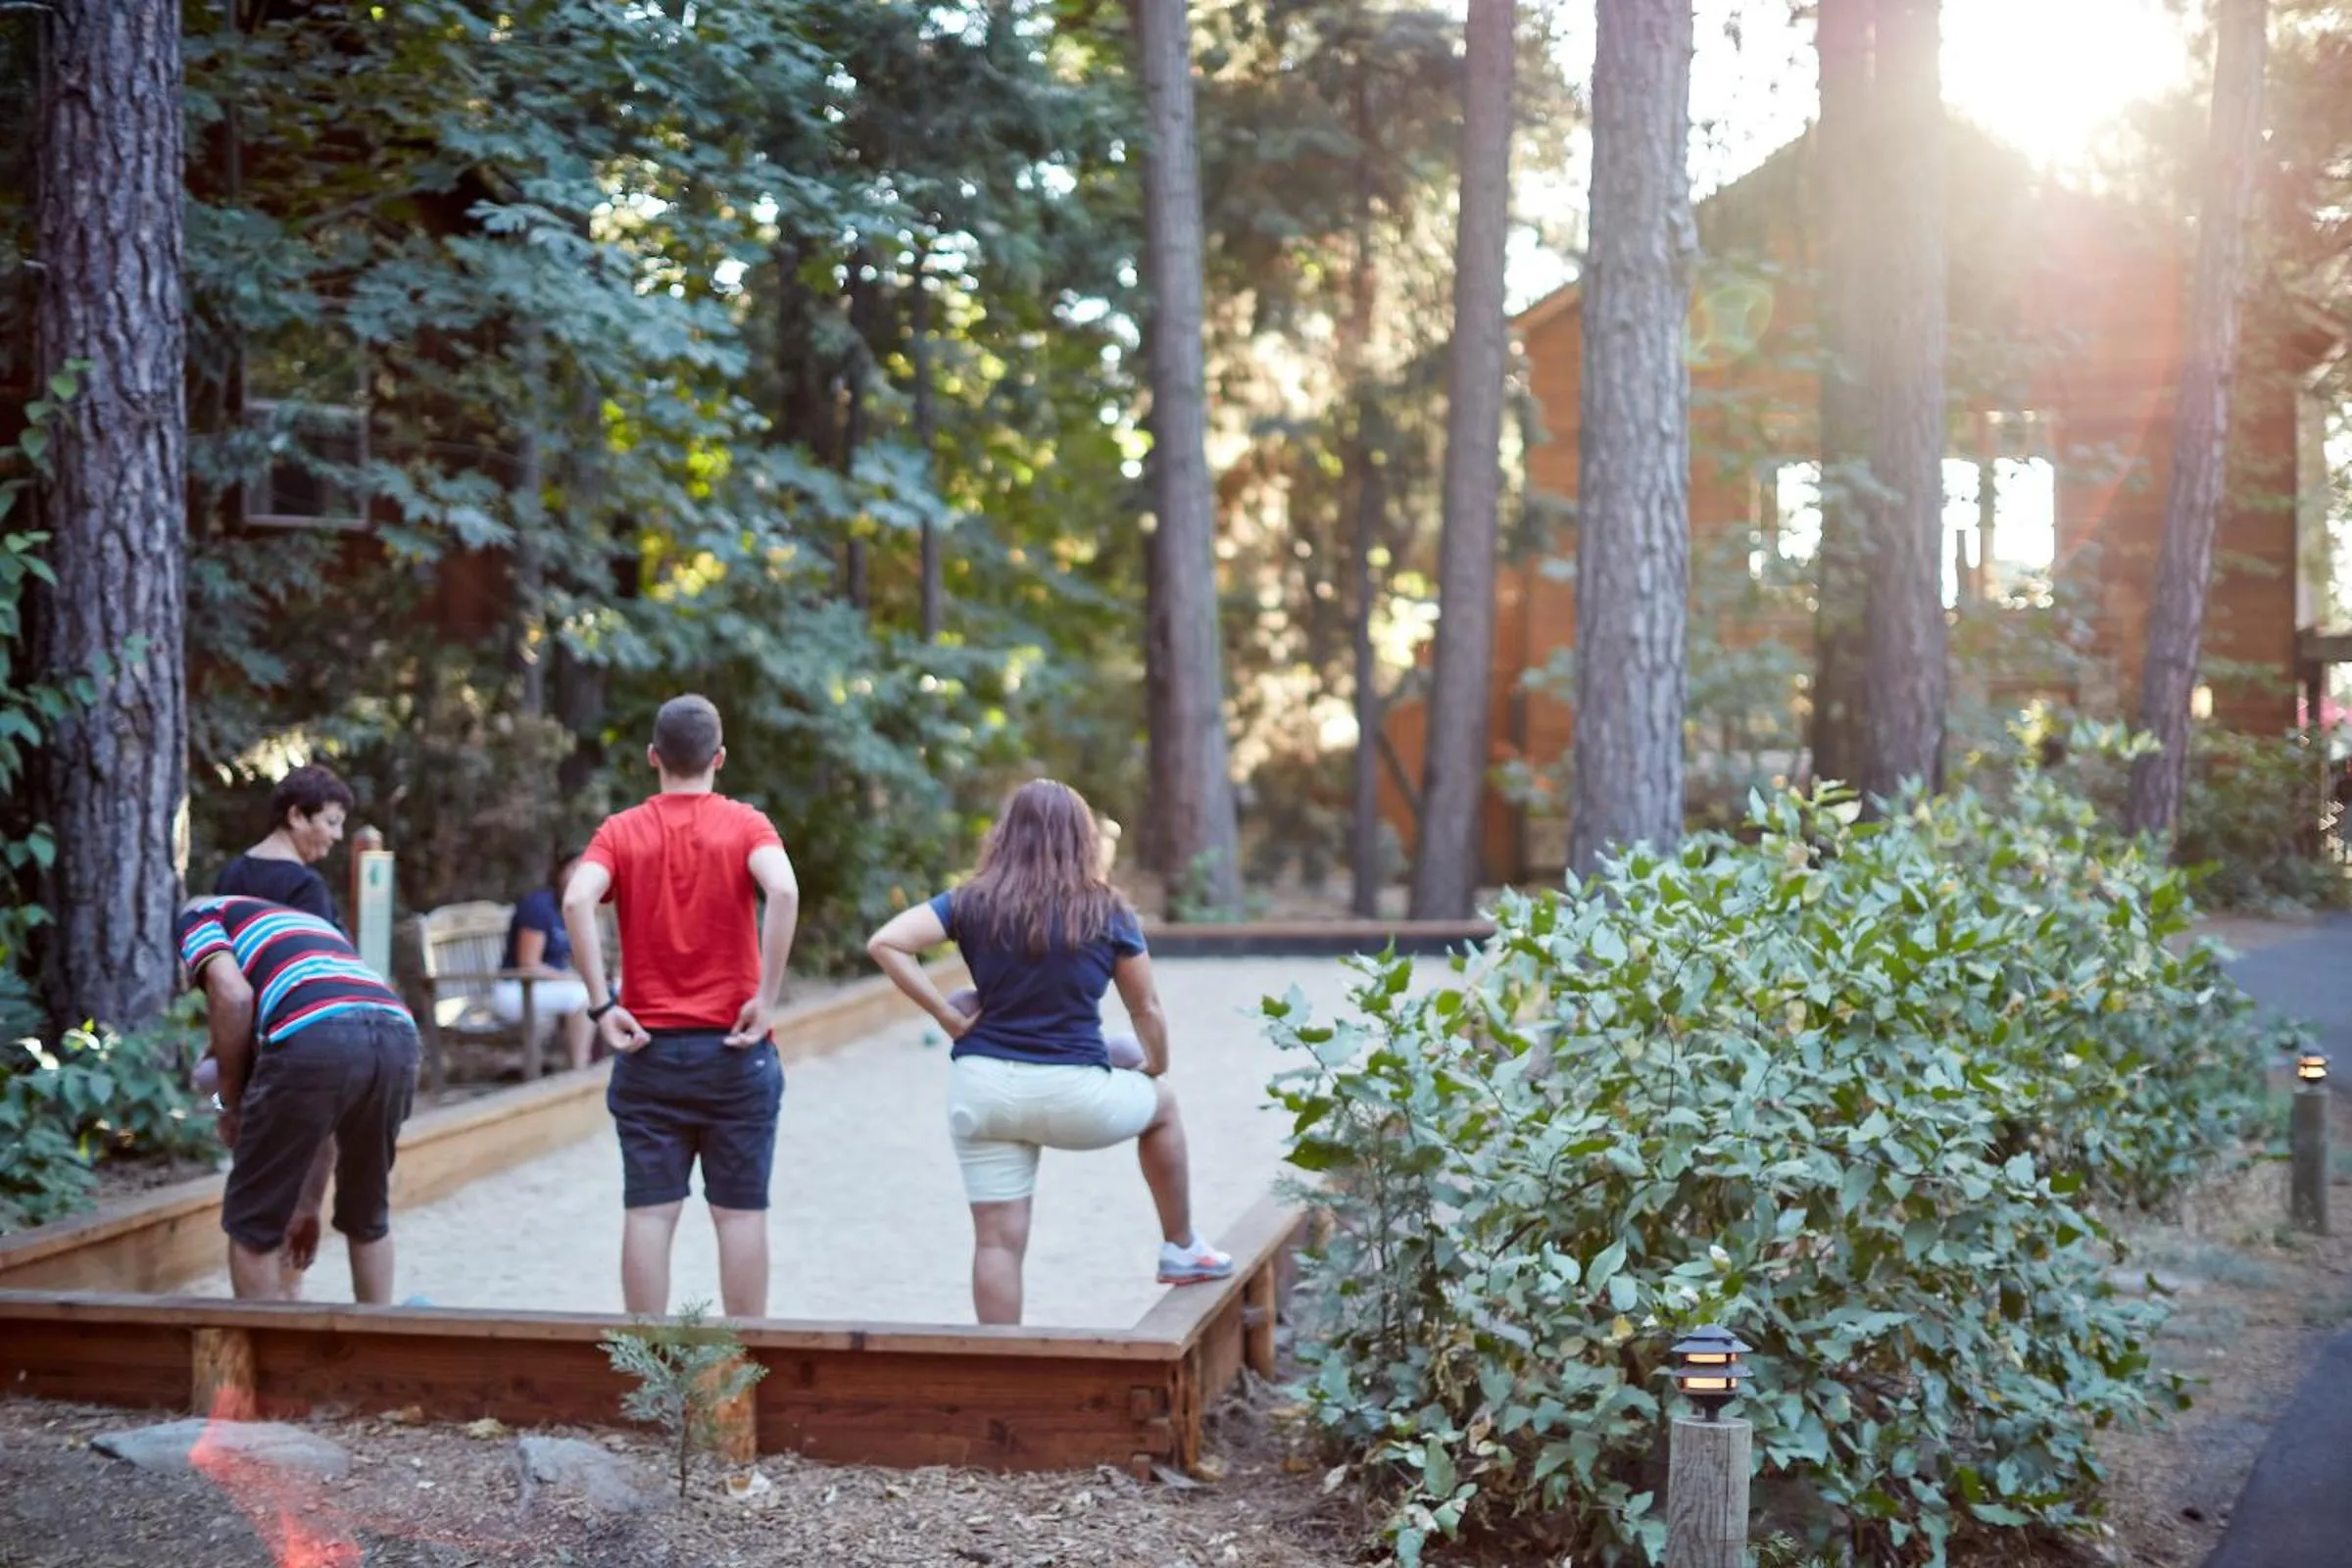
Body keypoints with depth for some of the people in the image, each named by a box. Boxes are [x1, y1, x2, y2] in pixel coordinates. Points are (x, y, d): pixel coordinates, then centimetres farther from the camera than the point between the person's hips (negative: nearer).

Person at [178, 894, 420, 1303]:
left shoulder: (197, 919, 25)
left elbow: (233, 997, -1)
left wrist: (231, 1104, 13)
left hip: (313, 1037, -6)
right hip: (396, 1034, 6)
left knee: (253, 1225, 13)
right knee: (368, 1218, 28)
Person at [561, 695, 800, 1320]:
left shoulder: (621, 831, 4)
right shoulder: (745, 824, 0)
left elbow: (577, 900, -14)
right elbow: (783, 891, -20)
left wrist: (602, 1005, -12)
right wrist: (766, 998, -16)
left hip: (649, 1048, 1)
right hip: (734, 1049, -1)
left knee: (649, 1213, 4)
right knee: (740, 1212, 6)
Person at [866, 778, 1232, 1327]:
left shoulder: (972, 904, 3)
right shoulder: (1106, 912, 0)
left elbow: (885, 943, -9)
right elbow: (1147, 1010, 8)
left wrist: (948, 1016, -5)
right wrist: (1155, 1066, 27)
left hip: (981, 1088, 1)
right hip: (1071, 1095, -1)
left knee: (997, 1240, 7)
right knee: (1160, 1104, 29)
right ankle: (1181, 1250, 39)